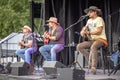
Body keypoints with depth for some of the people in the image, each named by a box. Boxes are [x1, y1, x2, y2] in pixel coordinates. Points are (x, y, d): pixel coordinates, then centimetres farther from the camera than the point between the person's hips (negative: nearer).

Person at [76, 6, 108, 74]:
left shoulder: (99, 19, -6)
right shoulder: (89, 20, 19)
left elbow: (99, 31, -16)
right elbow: (85, 28, 23)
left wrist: (88, 32, -20)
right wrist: (82, 31, -1)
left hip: (100, 39, -8)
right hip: (92, 40, 8)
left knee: (93, 47, -40)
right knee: (79, 46, -10)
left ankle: (94, 67, -43)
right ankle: (91, 61, -8)